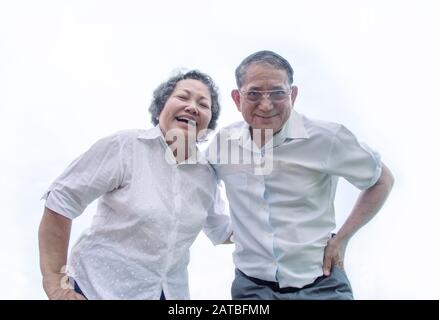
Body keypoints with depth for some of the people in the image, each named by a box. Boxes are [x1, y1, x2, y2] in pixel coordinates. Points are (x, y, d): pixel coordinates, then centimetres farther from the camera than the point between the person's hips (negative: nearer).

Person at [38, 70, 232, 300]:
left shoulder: (206, 175, -1)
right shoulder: (124, 146, -16)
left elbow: (222, 231, 15)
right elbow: (61, 201, -14)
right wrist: (54, 283, -13)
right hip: (100, 288, -4)